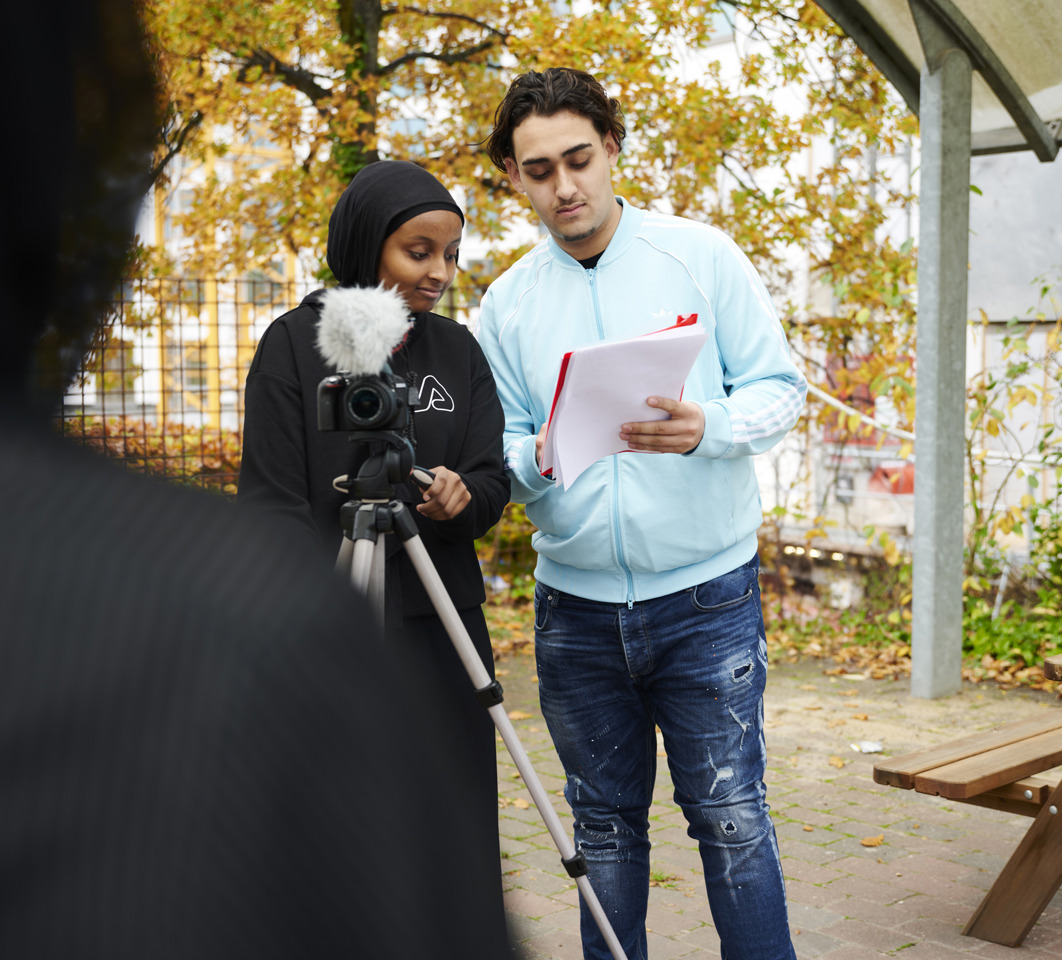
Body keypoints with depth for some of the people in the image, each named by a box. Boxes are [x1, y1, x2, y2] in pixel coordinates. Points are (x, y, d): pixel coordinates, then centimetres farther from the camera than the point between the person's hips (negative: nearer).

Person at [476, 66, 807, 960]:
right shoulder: (507, 302, 6)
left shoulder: (702, 255, -2)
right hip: (577, 606, 3)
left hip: (706, 597, -3)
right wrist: (530, 459, -16)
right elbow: (501, 444, 8)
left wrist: (706, 428, -23)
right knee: (606, 822, 15)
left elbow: (780, 388, -3)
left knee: (731, 816, 1)